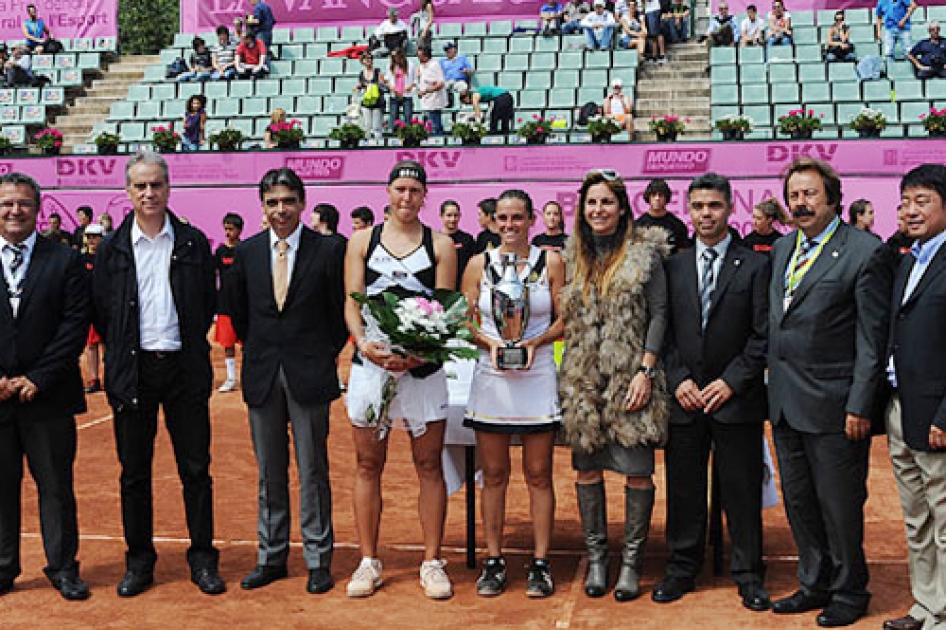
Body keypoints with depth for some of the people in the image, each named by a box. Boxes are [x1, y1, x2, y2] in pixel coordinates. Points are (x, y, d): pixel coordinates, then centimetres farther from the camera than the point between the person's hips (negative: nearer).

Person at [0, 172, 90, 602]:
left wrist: (37, 379, -10)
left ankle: (62, 567, 17)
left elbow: (75, 326, -4)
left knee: (56, 486, 6)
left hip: (48, 395, -1)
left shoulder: (65, 261, 2)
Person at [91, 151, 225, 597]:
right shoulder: (112, 248, 4)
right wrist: (123, 352, 2)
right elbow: (100, 312, 6)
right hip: (132, 371, 1)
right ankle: (139, 561, 19)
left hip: (184, 368, 0)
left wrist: (188, 345, 3)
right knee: (134, 472, 7)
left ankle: (202, 559, 15)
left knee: (196, 469, 4)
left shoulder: (194, 242, 3)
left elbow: (209, 302, 7)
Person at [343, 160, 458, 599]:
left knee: (429, 466, 4)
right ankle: (368, 562, 16)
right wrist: (364, 343, -18)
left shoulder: (440, 246, 5)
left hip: (423, 366, -1)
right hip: (371, 362, 1)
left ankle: (432, 563, 13)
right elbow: (351, 303, 2)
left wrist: (416, 354, -19)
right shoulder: (362, 241, 8)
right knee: (368, 465, 6)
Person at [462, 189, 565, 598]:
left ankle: (540, 563, 12)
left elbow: (563, 320, 4)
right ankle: (493, 561, 16)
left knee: (538, 474, 3)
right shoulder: (479, 264, 7)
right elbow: (465, 320, 7)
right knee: (494, 474, 6)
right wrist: (489, 342, -11)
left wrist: (534, 342, -13)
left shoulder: (550, 262, 4)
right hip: (491, 376, 1)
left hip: (537, 376, -1)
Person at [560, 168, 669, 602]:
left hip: (630, 376, -4)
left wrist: (646, 371, -11)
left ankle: (632, 562, 10)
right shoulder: (573, 255, 12)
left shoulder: (644, 253, 0)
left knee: (637, 469, -2)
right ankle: (596, 557, 18)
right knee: (586, 466, 6)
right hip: (583, 379, 4)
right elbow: (565, 317, 14)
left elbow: (659, 313, -3)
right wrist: (567, 373, 6)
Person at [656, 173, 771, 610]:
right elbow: (663, 331, 7)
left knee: (742, 491, 4)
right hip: (684, 397, 2)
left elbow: (763, 335, -3)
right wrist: (678, 379, -6)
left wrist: (731, 381, -11)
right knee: (683, 489, 9)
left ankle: (748, 574, 17)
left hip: (737, 398, -2)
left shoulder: (755, 266, 1)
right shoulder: (672, 266, 8)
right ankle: (682, 569, 22)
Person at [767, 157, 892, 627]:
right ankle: (815, 584, 32)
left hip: (832, 404, -7)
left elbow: (873, 338, -12)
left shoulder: (865, 252, -10)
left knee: (839, 505, 6)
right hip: (785, 403, 7)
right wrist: (774, 385, 10)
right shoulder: (782, 249, 12)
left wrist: (860, 406, -15)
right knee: (798, 502, 16)